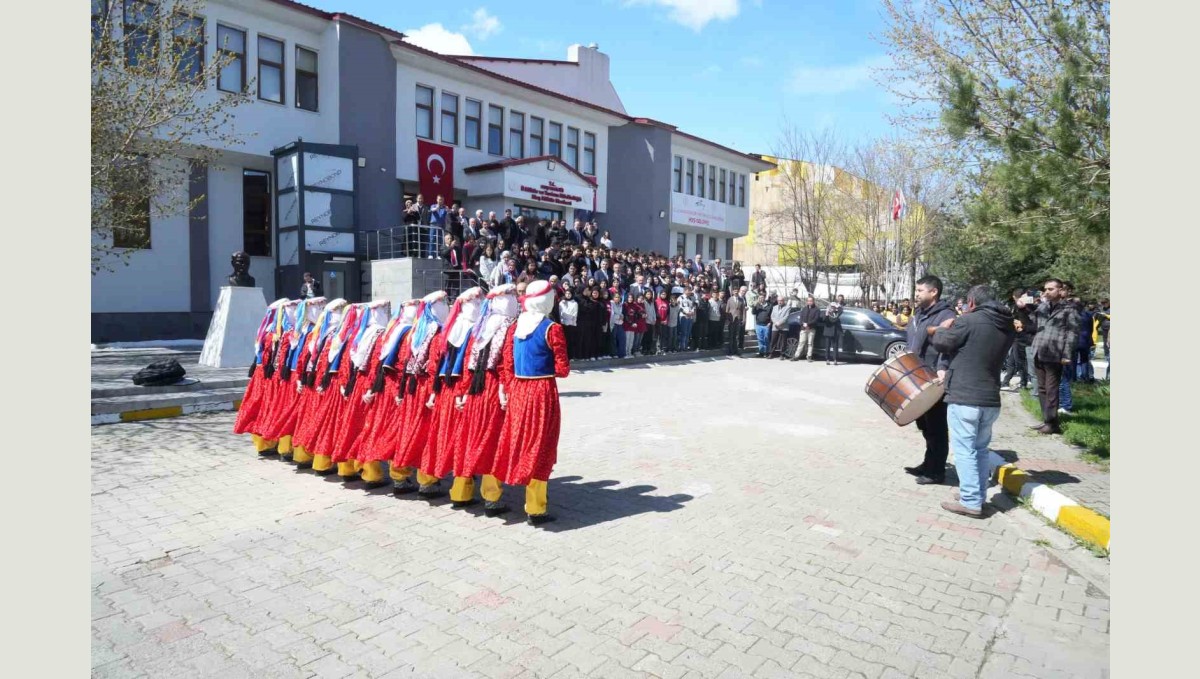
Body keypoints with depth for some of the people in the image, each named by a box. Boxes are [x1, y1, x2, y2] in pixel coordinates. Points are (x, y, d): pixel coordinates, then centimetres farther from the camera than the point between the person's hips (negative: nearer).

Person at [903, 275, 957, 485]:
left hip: (935, 381, -9)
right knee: (924, 424, 18)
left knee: (936, 427, 0)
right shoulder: (919, 313, 16)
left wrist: (943, 368, -39)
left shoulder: (946, 315, -14)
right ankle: (928, 464, 30)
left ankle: (937, 471, 9)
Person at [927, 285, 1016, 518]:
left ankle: (971, 502, 1)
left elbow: (941, 343, -6)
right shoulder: (1007, 327, 10)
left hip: (964, 398, -7)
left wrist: (942, 328, 15)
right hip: (991, 399, 7)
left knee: (964, 450, 0)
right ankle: (978, 497, 25)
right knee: (981, 449, 17)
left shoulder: (968, 320, -13)